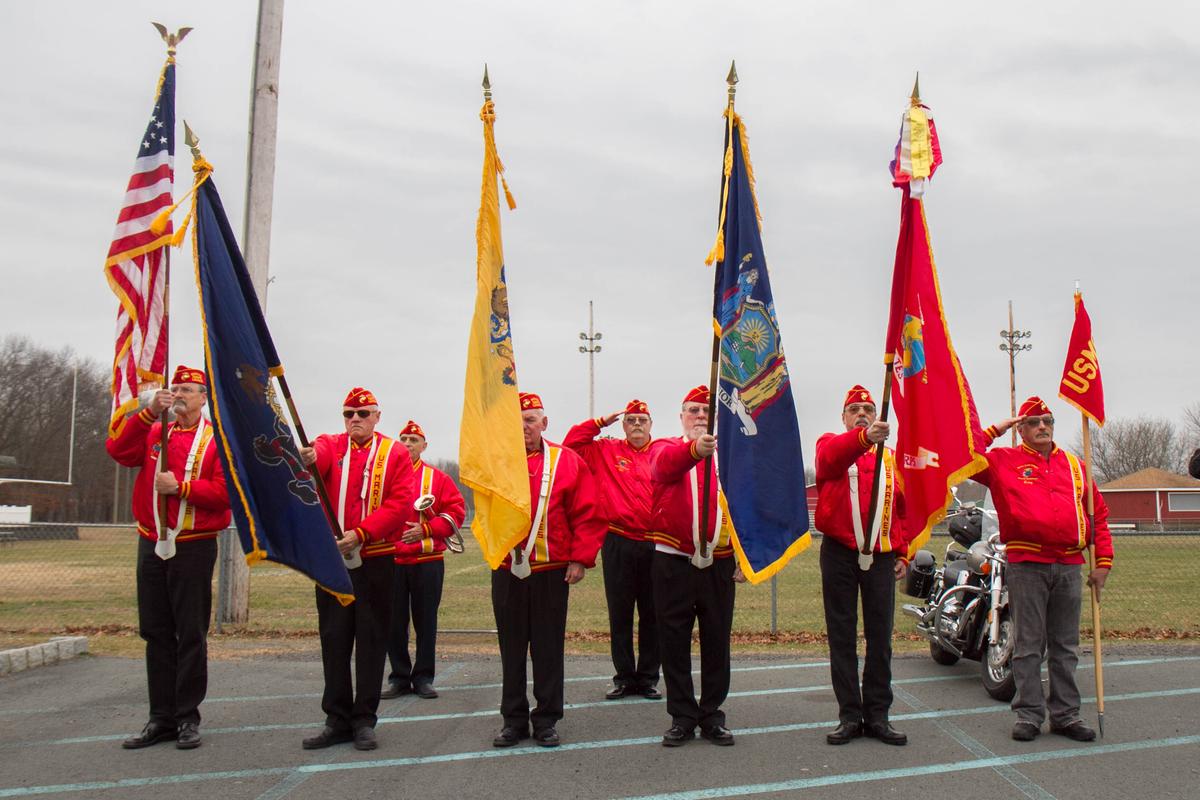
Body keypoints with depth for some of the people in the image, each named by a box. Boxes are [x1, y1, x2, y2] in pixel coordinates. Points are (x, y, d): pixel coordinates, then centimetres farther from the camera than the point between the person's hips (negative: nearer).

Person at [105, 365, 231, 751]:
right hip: (151, 545, 5)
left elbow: (224, 491, -10)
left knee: (191, 634, 1)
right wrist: (150, 412, -13)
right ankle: (162, 718, 17)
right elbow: (118, 450, -6)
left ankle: (187, 718, 10)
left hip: (194, 547, -5)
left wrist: (180, 487, -19)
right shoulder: (154, 433, 12)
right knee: (156, 633, 9)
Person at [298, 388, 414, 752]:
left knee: (372, 639, 4)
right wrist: (305, 458, -44)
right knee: (334, 639, 7)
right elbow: (316, 457, -19)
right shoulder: (329, 445, 6)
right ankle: (337, 720, 18)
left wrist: (360, 534, -18)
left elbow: (400, 502, -8)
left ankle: (364, 720, 15)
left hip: (376, 560, -1)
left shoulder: (395, 454, 2)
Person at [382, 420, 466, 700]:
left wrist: (426, 529, -12)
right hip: (391, 560, 1)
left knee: (426, 620, 5)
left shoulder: (438, 479, 5)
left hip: (427, 561, -1)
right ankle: (399, 677, 17)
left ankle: (423, 677, 15)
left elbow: (456, 510, -1)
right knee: (394, 621, 5)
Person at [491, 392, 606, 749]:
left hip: (551, 572, -1)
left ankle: (546, 720, 19)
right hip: (506, 571, 2)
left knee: (548, 648, 6)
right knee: (512, 648, 10)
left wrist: (581, 559, -7)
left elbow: (587, 514, -2)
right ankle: (514, 720, 22)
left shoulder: (567, 461, 0)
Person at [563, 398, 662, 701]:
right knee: (619, 614, 7)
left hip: (656, 545, 0)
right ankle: (624, 677, 19)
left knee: (652, 614, 7)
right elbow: (570, 444, 3)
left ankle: (648, 677, 20)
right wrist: (600, 422, 1)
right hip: (618, 545, 0)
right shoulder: (605, 451, 8)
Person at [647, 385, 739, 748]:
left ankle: (712, 716, 22)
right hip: (673, 562, -2)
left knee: (717, 641, 8)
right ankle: (682, 718, 17)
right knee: (674, 642, 5)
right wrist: (695, 449, -45)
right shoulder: (665, 447, 2)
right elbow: (665, 465, -24)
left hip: (719, 564, 2)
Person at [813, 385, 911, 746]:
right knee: (842, 637, 3)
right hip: (839, 553, -3)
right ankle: (850, 716, 11)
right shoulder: (830, 443, 4)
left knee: (880, 637, 5)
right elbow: (833, 456, -23)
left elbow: (900, 508, 16)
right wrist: (864, 437, -42)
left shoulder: (890, 457, 15)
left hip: (881, 556, 3)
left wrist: (902, 554, 8)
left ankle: (877, 716, 14)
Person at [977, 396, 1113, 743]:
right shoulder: (1003, 460, 4)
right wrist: (994, 430, -3)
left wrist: (1103, 561, 10)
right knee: (1028, 645, 1)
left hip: (1069, 566, 4)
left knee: (1065, 646, 10)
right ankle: (1029, 713, 9)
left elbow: (1098, 513, 17)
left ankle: (1065, 715, 19)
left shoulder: (1075, 465, 15)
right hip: (1026, 565, -4)